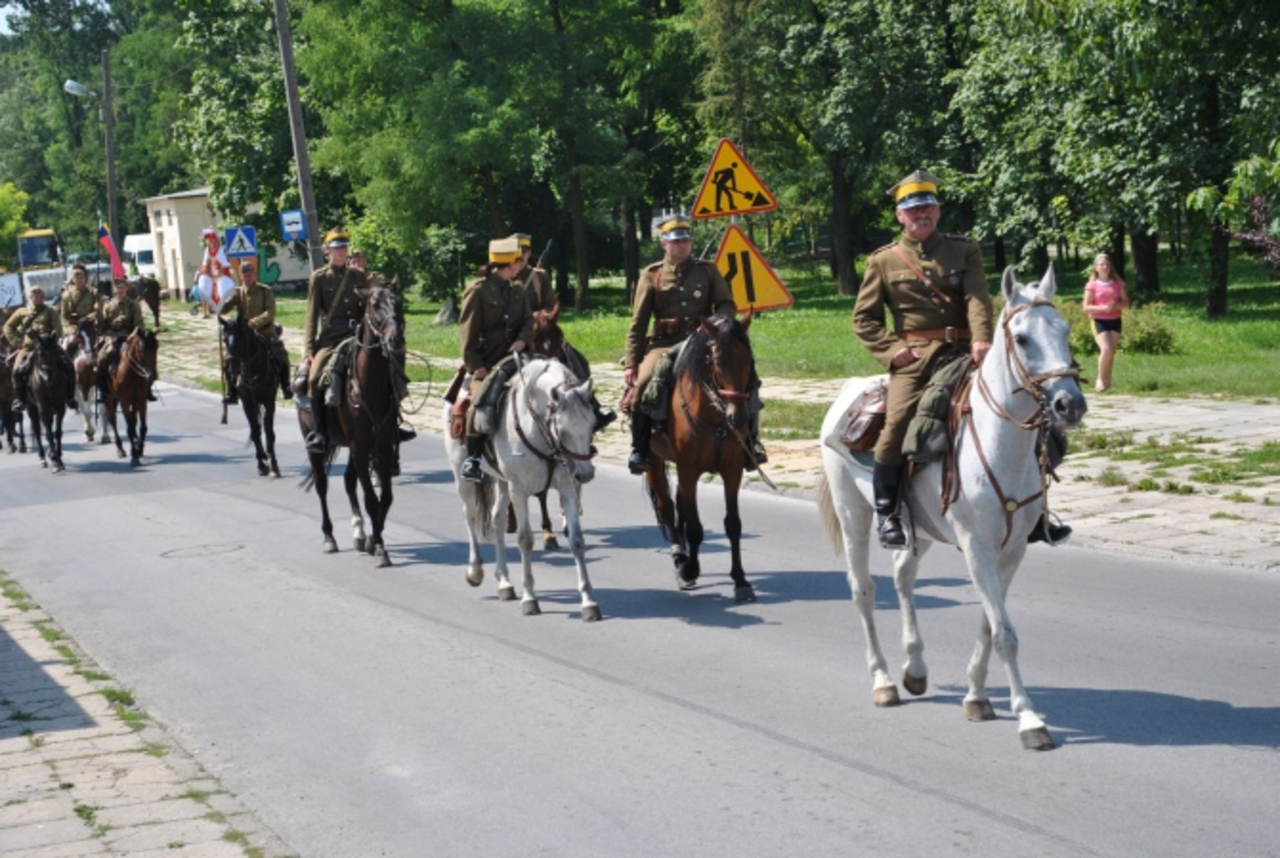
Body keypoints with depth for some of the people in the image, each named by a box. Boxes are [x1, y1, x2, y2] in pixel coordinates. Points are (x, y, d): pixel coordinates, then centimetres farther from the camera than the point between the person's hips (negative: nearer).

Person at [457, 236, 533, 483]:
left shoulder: (517, 291, 16)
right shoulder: (478, 290, -4)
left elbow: (528, 321, 16)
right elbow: (467, 331, -6)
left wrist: (522, 340, -7)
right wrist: (475, 366, -13)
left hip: (513, 357, 5)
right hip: (487, 362, -5)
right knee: (482, 400, -25)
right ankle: (473, 458, -15)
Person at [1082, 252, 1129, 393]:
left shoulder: (1118, 284, 6)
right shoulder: (1092, 285, -2)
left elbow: (1126, 303, 6)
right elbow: (1086, 307, -5)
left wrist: (1116, 306, -16)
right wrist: (1102, 308, -21)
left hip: (1115, 321, 4)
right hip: (1099, 321, -4)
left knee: (1111, 351, 4)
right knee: (1106, 349, -19)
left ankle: (1107, 380, 17)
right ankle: (1100, 379, -3)